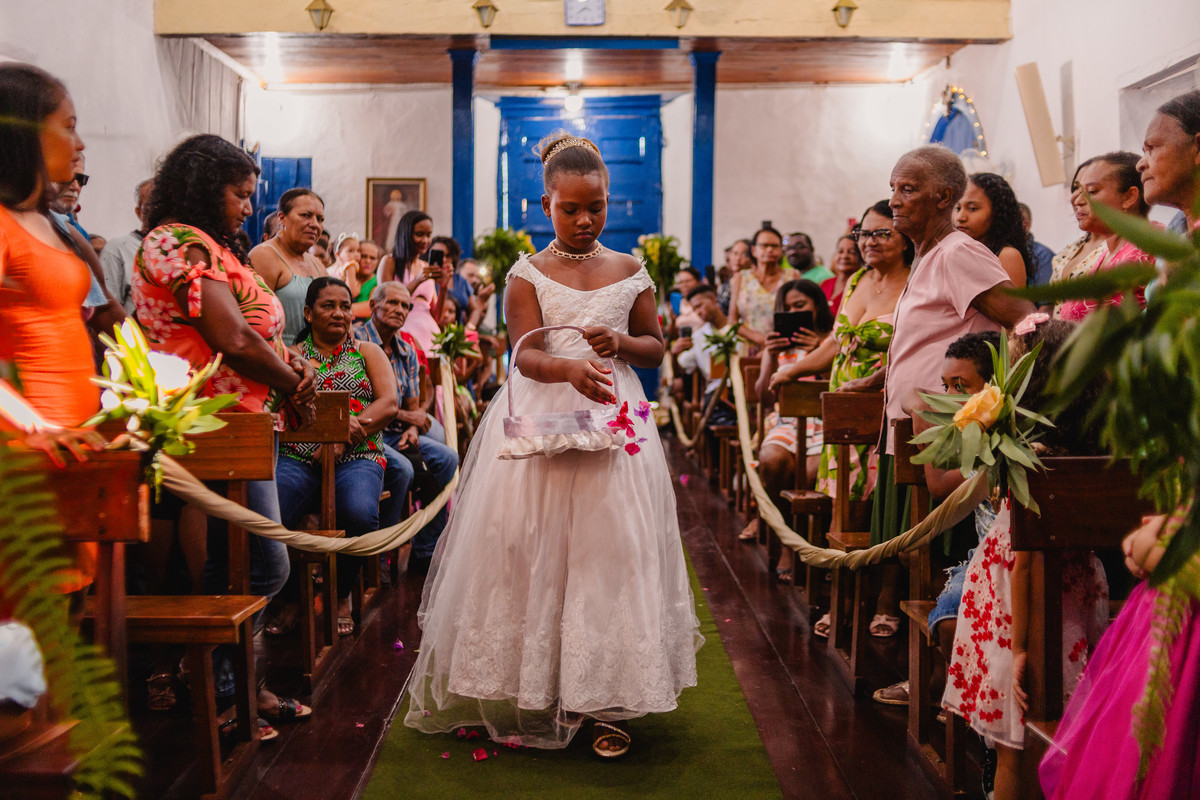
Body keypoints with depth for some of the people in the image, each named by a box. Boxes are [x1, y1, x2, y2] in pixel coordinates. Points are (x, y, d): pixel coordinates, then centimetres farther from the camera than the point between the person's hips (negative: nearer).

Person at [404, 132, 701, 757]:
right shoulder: (528, 274, 1)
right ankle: (544, 689, 12)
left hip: (613, 419, 2)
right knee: (539, 551, 0)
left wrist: (620, 343, -8)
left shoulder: (629, 272, 8)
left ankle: (607, 699, 5)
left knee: (611, 549, -2)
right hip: (541, 423, -1)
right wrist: (571, 367, -30)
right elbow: (527, 356, -9)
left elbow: (656, 347, 14)